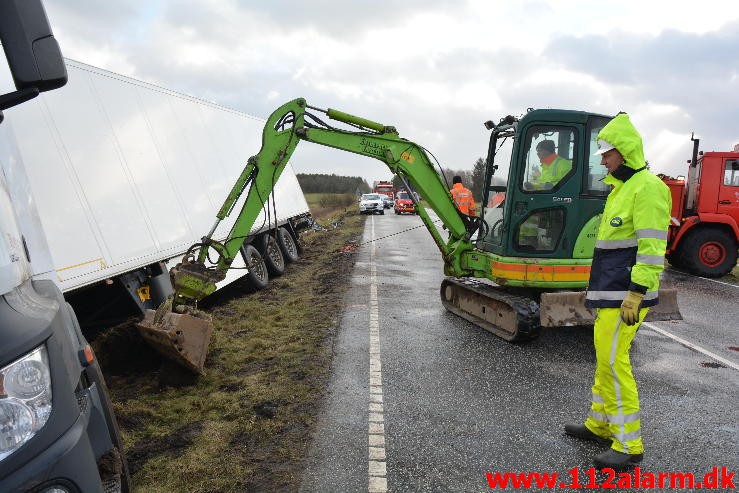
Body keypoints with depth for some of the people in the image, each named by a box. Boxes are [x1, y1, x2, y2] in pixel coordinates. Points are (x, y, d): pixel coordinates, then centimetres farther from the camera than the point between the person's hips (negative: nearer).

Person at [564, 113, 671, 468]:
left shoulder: (646, 187, -14)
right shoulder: (621, 187, 18)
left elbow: (652, 248, -21)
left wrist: (636, 295, -24)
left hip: (625, 291, -10)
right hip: (611, 289, 10)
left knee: (613, 359, -8)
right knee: (604, 355, 15)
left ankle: (629, 444, 3)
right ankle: (601, 424, 28)